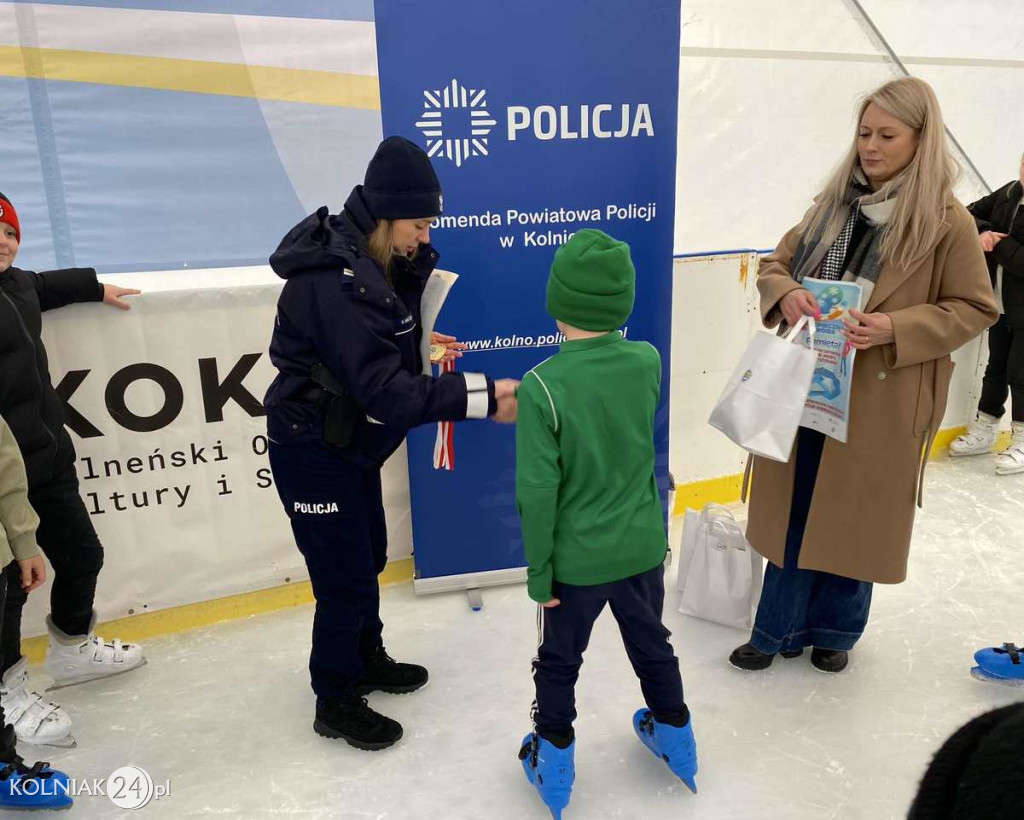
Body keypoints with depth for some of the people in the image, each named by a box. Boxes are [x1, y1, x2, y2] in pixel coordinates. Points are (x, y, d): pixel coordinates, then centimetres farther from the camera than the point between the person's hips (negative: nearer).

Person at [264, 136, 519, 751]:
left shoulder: (369, 261, 2)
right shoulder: (337, 281, -29)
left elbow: (392, 353, 5)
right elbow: (382, 391, -34)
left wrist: (416, 265, -7)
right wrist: (480, 397, -33)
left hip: (350, 442, 10)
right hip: (314, 452, -10)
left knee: (368, 558, 23)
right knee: (345, 576, 4)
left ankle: (368, 659, 45)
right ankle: (337, 703, 26)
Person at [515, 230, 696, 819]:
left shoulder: (541, 385, -24)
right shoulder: (648, 361, -11)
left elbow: (538, 492, -21)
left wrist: (539, 572, -8)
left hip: (577, 558, -4)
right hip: (643, 546, 4)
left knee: (559, 662, 19)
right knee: (652, 644, 27)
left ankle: (554, 763, 38)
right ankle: (676, 738, 48)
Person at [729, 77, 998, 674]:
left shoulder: (948, 220, -8)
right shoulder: (835, 201, 6)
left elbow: (976, 308, -5)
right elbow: (776, 262, 11)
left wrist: (897, 328, -21)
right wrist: (785, 294, -13)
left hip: (880, 399, -4)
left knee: (855, 519, 10)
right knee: (793, 513, 11)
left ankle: (835, 631, 34)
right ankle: (778, 631, 28)